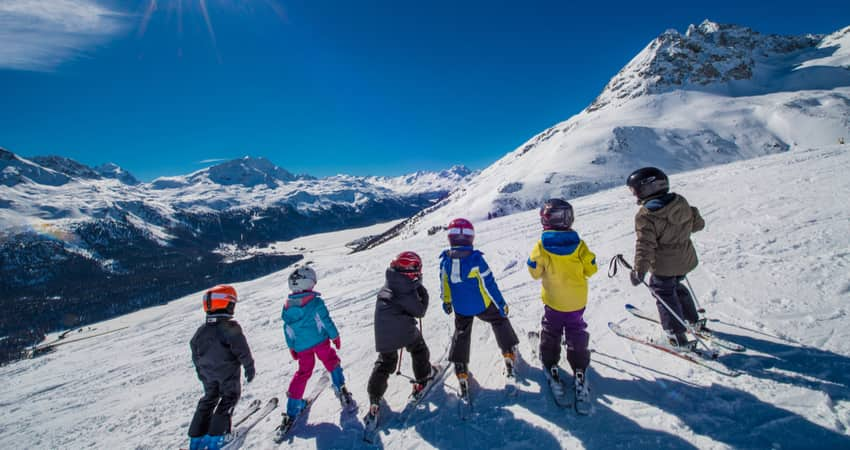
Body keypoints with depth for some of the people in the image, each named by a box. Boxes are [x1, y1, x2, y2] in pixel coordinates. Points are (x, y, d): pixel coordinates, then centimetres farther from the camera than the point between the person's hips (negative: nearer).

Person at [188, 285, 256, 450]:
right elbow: (242, 350, -20)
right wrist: (249, 367, -8)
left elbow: (195, 354, 10)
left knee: (209, 399, 21)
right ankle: (216, 436, 7)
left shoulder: (201, 330, 0)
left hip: (208, 374, 6)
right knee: (229, 398, 10)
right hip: (228, 373, -6)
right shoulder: (231, 327, -21)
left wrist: (201, 371, 24)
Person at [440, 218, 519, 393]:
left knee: (461, 335, 20)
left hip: (460, 308, 3)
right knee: (499, 321, 25)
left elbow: (444, 284, 2)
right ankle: (509, 352, 33)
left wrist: (446, 302, 18)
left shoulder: (445, 260, -11)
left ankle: (461, 372, 22)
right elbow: (489, 284, -18)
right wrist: (501, 304, -6)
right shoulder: (476, 259, -23)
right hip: (482, 305, -3)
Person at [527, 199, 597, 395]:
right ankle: (580, 369, 22)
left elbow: (535, 272, -11)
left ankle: (550, 365, 27)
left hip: (553, 301, -1)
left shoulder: (541, 247, -21)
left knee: (550, 331, 19)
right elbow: (591, 269, -6)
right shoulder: (578, 244, -16)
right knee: (576, 332, 19)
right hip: (577, 301, 1)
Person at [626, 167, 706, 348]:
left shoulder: (646, 215, -23)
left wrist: (639, 270, -28)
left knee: (664, 293, 10)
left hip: (664, 266, -7)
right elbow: (698, 223, 11)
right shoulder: (681, 202, -2)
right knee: (677, 287, 29)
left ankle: (677, 336, 15)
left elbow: (645, 245, -29)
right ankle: (694, 321, 43)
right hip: (685, 260, 8)